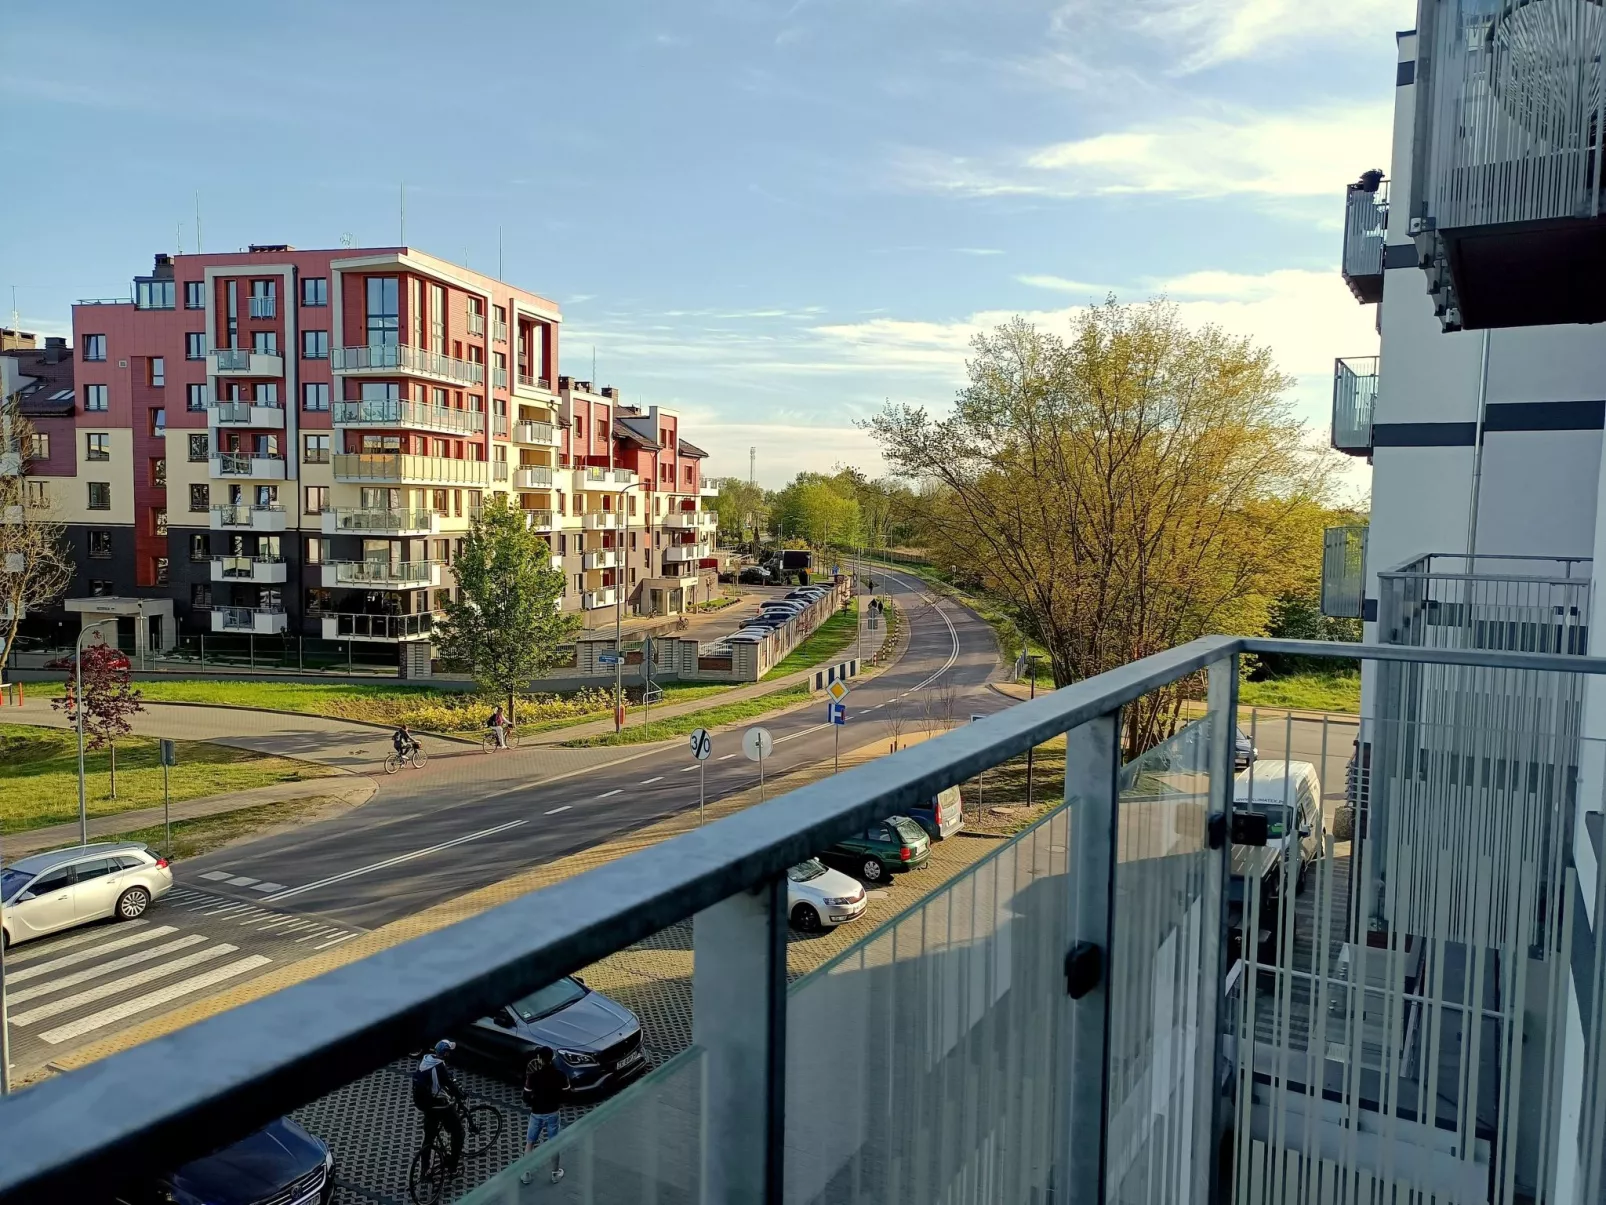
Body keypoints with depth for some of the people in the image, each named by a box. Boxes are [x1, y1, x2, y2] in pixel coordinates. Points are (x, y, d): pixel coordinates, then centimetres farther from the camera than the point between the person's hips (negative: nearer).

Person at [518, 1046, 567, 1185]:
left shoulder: (533, 1075, -20)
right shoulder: (559, 1073, -13)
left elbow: (527, 1094, -13)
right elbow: (566, 1092, -4)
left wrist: (528, 1104, 8)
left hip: (537, 1113, -2)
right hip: (553, 1112, 2)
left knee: (529, 1143, 16)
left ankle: (526, 1173, 21)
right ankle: (556, 1173, 23)